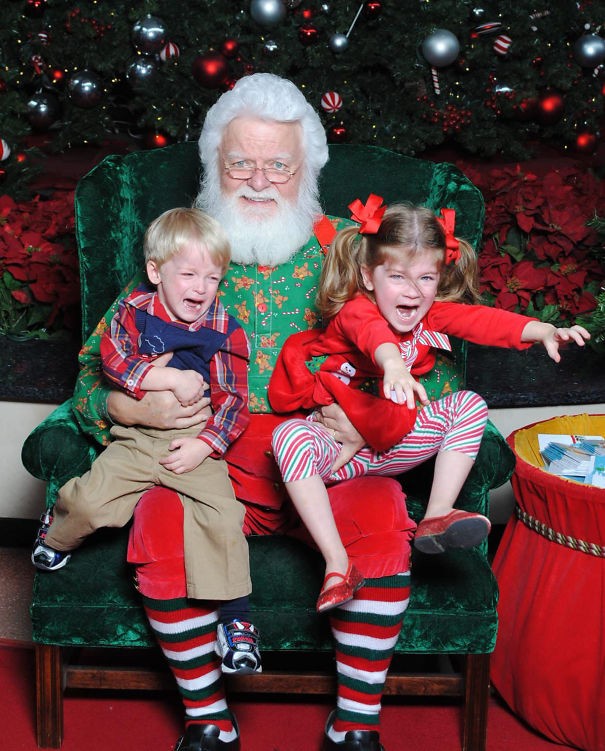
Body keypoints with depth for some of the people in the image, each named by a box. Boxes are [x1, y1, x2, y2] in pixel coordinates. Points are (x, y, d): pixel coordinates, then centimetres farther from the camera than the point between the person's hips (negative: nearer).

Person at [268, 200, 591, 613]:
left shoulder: (433, 314, 0)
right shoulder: (355, 310, -18)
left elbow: (482, 320, -16)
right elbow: (373, 332, -43)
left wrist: (543, 330, -33)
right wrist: (392, 364, -67)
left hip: (395, 446, 5)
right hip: (337, 441, -5)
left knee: (470, 404, -10)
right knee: (290, 436, -36)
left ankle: (438, 515, -16)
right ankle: (337, 563, -38)